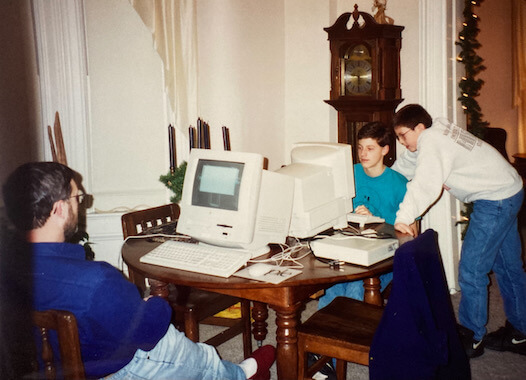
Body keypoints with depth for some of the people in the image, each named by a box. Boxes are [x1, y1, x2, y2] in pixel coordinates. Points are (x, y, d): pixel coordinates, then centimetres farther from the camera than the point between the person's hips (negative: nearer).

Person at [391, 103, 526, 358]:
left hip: (495, 200, -11)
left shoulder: (432, 142, -20)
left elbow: (425, 184, -34)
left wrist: (403, 218, -38)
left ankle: (470, 338, 8)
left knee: (471, 270, -4)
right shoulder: (433, 135, 10)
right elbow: (402, 168, 16)